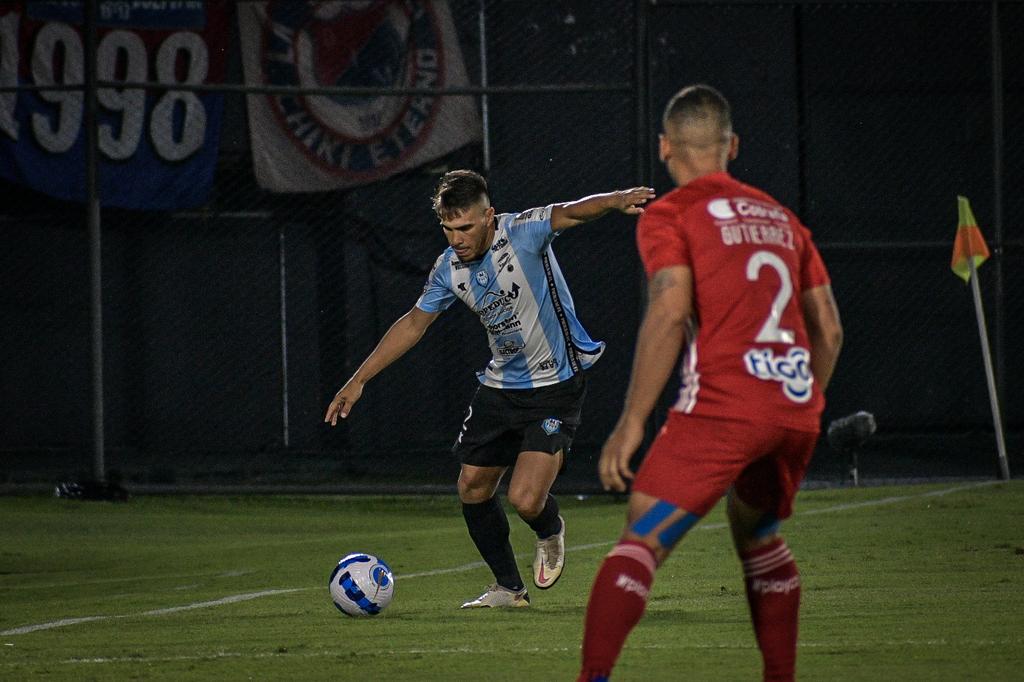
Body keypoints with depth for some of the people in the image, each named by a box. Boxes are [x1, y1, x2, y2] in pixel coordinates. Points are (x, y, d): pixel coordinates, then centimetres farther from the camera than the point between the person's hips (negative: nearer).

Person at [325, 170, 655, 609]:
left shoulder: (523, 233, -19)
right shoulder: (449, 268, -2)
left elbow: (572, 212, -38)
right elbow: (413, 324, 12)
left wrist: (618, 201, -60)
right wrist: (358, 380, 13)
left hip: (555, 386, -7)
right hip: (500, 387, 7)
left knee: (526, 499, -17)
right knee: (472, 490, 8)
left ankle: (550, 532, 21)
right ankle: (509, 588, 27)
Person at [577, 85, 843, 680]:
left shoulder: (670, 215, 3)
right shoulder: (780, 218, 21)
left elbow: (670, 312, -12)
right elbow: (829, 330, 19)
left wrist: (632, 423, -13)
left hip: (723, 403, -6)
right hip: (796, 407, 6)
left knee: (643, 538, -11)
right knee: (758, 537, 26)